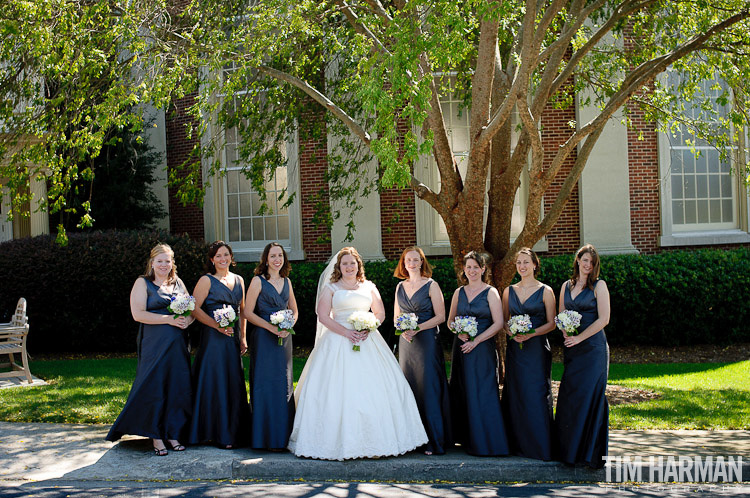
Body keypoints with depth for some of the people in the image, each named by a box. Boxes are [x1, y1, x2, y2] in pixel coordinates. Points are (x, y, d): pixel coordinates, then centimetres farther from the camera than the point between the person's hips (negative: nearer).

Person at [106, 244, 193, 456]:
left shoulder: (178, 283, 16)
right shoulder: (143, 283, 0)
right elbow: (138, 314, -11)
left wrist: (187, 320, -5)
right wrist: (169, 319, -16)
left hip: (177, 344, 5)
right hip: (154, 344, -5)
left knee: (178, 387, 4)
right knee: (154, 388, -6)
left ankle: (173, 434, 13)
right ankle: (156, 438, 2)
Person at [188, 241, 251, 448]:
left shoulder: (238, 280, 14)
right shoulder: (207, 280, -3)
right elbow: (195, 309, -9)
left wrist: (242, 337, 13)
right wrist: (217, 325, -17)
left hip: (233, 338, 6)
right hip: (213, 338, -5)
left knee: (234, 383, 7)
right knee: (216, 384, -5)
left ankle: (234, 432, 15)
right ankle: (220, 434, 0)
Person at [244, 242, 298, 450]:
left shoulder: (286, 282, 11)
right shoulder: (258, 281, -4)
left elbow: (294, 310, 18)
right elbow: (248, 312, -8)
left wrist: (288, 327, -2)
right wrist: (271, 327, -15)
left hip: (284, 339, 5)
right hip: (264, 339, -5)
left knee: (284, 384, 7)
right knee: (266, 384, -5)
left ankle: (283, 435, 15)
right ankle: (266, 437, 1)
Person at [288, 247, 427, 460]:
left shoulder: (369, 287, 14)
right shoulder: (331, 288, 6)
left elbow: (380, 313, 13)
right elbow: (323, 317, -2)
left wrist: (368, 328, -7)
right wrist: (346, 332, -14)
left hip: (367, 341, 2)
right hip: (338, 342, -2)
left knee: (373, 390, -4)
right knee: (338, 390, -9)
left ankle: (373, 440, 1)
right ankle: (339, 440, -6)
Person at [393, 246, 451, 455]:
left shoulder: (431, 285, -2)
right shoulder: (400, 287, 13)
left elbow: (440, 316, -6)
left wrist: (417, 328, -16)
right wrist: (402, 329, -5)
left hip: (427, 341, -5)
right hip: (406, 342, 5)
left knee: (429, 389, -6)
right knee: (409, 388, 4)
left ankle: (434, 441, -3)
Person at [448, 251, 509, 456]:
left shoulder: (490, 292, -2)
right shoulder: (459, 293, 11)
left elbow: (498, 323, -8)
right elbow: (450, 320, 18)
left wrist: (475, 341, -14)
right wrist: (458, 331, -5)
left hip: (483, 348, -5)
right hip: (461, 348, 5)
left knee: (482, 393, -6)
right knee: (462, 393, 6)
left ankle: (486, 442, 0)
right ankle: (467, 439, 16)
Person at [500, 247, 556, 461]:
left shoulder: (545, 291, 0)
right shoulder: (509, 291, 11)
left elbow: (551, 323, -1)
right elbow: (504, 321, 14)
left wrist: (530, 333, -16)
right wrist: (512, 333, -7)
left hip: (537, 349, -4)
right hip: (515, 348, 4)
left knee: (536, 394, -6)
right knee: (516, 394, 4)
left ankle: (540, 447, 0)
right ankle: (518, 445, 12)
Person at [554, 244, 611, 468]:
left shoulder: (599, 286, -2)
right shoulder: (566, 286, 14)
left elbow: (603, 319, -9)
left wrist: (579, 338, -12)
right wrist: (565, 332, -4)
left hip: (592, 347, -5)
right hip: (571, 349, 5)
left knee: (590, 396, -7)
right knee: (569, 397, 5)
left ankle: (591, 453, 0)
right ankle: (569, 450, 14)